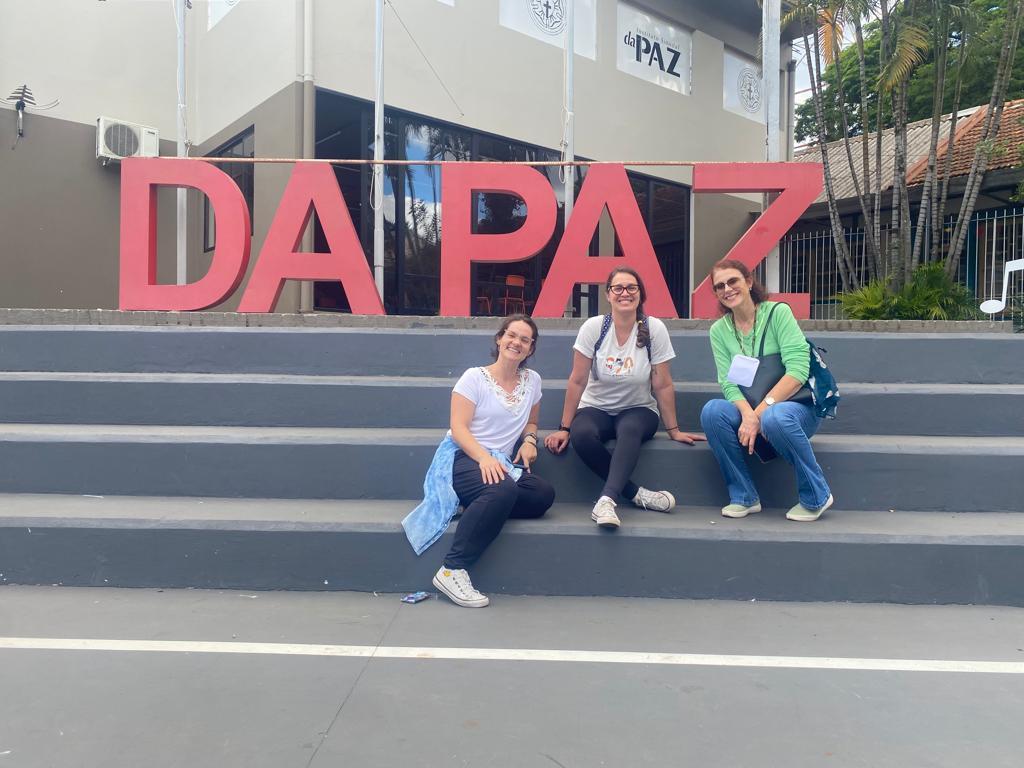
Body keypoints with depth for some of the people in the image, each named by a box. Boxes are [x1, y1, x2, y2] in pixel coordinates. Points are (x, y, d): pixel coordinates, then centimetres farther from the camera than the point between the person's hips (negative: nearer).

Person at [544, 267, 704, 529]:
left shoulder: (655, 329, -10)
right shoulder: (593, 327, -10)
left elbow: (663, 385, -5)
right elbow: (577, 381, -8)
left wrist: (673, 430, -2)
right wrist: (564, 428, -8)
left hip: (638, 410, -1)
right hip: (596, 408, 1)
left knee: (629, 429, -37)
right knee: (582, 435, -33)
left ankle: (607, 499, -43)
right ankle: (636, 494, -23)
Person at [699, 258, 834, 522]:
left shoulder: (778, 312, -7)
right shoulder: (719, 330, 4)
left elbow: (798, 371, -17)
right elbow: (728, 383, -5)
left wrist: (760, 412, -25)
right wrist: (748, 414, -26)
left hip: (794, 405, -3)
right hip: (747, 409, 3)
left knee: (775, 418, -38)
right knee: (712, 411, -27)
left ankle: (816, 497, -13)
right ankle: (744, 497, -12)